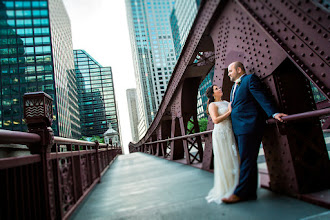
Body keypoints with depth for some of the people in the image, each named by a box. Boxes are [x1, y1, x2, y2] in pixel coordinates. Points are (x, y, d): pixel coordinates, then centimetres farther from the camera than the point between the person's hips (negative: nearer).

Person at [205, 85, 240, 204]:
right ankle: (226, 189, 10)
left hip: (231, 134, 7)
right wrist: (229, 112, -13)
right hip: (221, 134, -7)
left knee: (234, 159, 9)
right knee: (225, 162, -2)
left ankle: (234, 187, 23)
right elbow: (216, 120, -18)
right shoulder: (213, 105, -3)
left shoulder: (226, 102, 17)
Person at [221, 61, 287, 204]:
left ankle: (240, 193, -1)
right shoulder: (235, 86, 26)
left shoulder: (250, 79, -1)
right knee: (246, 160, 11)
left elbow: (262, 98, -12)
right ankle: (250, 193, 19)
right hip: (238, 128, 9)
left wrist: (274, 113, -25)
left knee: (247, 160, -6)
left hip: (248, 126, -9)